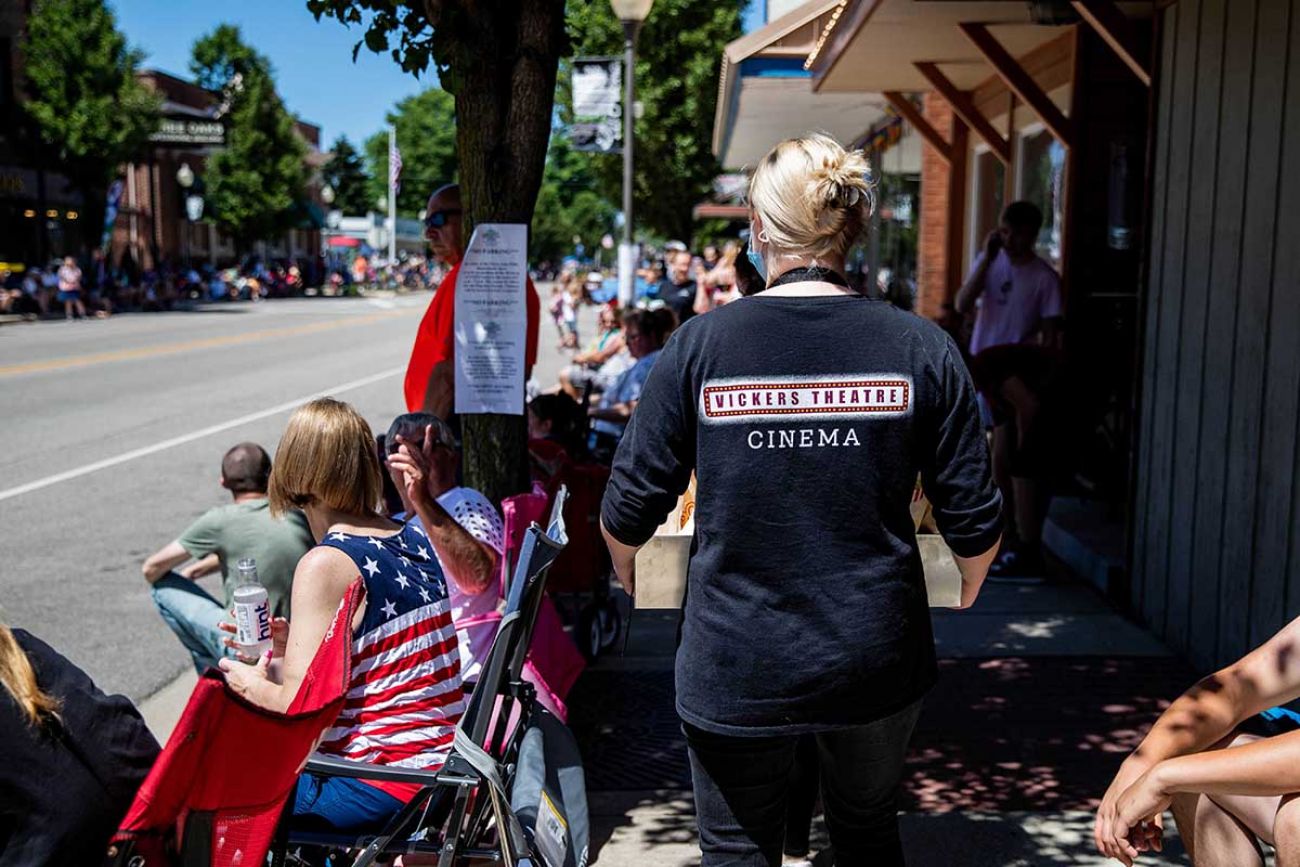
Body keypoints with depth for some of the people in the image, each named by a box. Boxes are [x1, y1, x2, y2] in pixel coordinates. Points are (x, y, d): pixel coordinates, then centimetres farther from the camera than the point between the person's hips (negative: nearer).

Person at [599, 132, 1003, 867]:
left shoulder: (700, 345, -11)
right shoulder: (921, 348, -8)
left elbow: (630, 512, -6)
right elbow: (976, 521, -4)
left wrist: (630, 575, 17)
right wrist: (970, 589, 19)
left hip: (735, 667, -1)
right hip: (877, 660, 2)